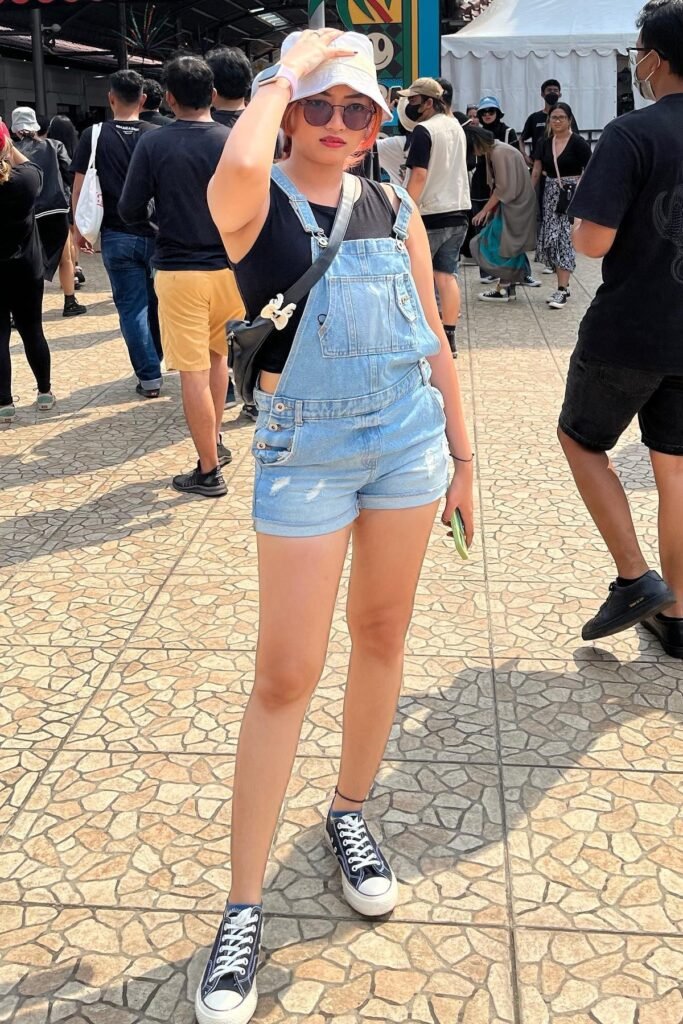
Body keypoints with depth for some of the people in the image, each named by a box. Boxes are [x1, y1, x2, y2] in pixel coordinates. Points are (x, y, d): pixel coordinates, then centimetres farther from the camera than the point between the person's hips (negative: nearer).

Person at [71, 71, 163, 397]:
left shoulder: (93, 136, -4)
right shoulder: (158, 135, -2)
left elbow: (79, 188, -4)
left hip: (117, 236, -1)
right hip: (156, 232, 1)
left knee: (131, 307, 4)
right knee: (156, 302, 18)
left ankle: (149, 377, 3)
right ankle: (155, 358, 30)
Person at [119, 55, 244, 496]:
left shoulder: (153, 144, -6)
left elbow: (130, 211, -3)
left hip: (179, 270, -3)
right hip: (229, 267, 3)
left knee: (194, 371, 1)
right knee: (218, 354, 24)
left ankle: (209, 471, 6)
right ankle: (216, 440, 30)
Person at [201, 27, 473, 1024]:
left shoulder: (394, 207, 7)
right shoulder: (259, 199, -6)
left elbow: (433, 340, 11)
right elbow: (238, 169, -33)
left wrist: (462, 455, 11)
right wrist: (286, 69, -15)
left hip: (408, 436, 5)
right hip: (305, 451, -4)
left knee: (382, 635, 14)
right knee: (286, 675, -4)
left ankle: (351, 813, 37)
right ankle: (243, 911, 8)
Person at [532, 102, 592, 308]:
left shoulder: (578, 144, -6)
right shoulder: (544, 144, 9)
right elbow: (536, 172, 11)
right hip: (550, 195, 6)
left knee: (564, 238, -11)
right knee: (551, 240, 4)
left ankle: (562, 290, -11)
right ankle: (563, 287, 14)